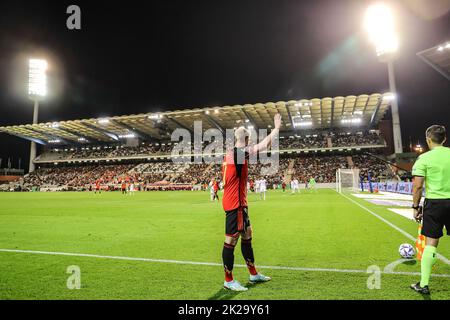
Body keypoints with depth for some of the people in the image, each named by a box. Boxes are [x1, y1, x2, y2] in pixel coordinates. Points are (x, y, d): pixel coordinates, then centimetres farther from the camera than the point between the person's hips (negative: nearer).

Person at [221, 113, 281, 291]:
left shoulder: (231, 153, 10)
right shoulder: (238, 152, -17)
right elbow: (264, 145, -18)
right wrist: (277, 128, -5)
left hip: (238, 202, 10)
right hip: (235, 203, -10)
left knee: (246, 236, 18)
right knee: (231, 240, 0)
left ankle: (253, 274, 32)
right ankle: (228, 281, 14)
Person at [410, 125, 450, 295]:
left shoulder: (425, 158, -6)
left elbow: (417, 186, -9)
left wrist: (416, 207, 1)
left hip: (434, 203, -3)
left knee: (431, 243, 3)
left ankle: (424, 284, 9)